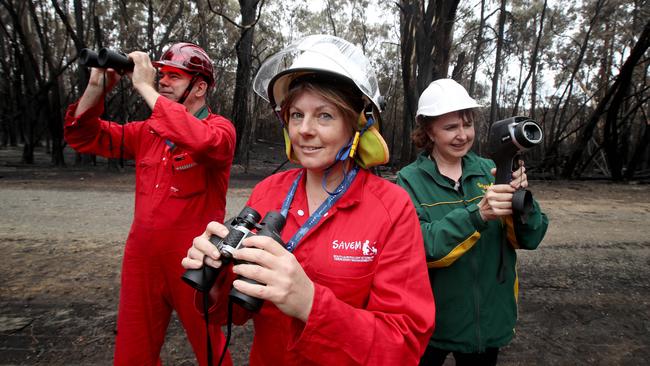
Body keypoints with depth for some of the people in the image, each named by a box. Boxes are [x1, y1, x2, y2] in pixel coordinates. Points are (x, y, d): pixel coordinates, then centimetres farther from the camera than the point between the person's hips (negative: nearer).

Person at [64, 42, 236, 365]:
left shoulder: (219, 127, -9)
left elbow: (203, 141, -32)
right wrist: (98, 86, -4)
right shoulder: (148, 131, 9)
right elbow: (84, 137, 11)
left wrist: (145, 87, -23)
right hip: (142, 261, 6)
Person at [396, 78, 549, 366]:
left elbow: (529, 239, -6)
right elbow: (419, 248, -24)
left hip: (490, 321, 4)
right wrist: (477, 214, -35)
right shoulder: (410, 180, -13)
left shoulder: (489, 171, -4)